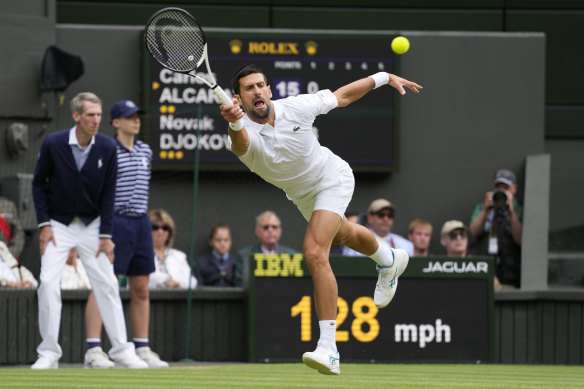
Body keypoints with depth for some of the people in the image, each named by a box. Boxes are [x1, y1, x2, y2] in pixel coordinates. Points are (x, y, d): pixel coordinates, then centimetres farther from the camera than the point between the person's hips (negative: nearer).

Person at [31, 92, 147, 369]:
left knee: (107, 284, -1)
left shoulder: (108, 148, -9)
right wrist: (44, 224, -8)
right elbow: (39, 184, -1)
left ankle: (121, 350, 5)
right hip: (59, 225, -2)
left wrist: (106, 235, -7)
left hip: (91, 225, 2)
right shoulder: (53, 144, -14)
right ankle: (49, 353, -5)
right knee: (49, 284, -12)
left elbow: (108, 194, -3)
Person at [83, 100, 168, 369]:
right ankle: (93, 350, -13)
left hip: (141, 223, 7)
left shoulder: (145, 152, 13)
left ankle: (142, 349, 15)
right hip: (115, 223, -7)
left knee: (141, 289, 9)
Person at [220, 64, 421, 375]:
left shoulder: (296, 107, -27)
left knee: (314, 253, -25)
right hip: (302, 195, 5)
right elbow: (240, 142, -56)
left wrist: (384, 77, -6)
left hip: (332, 178, -5)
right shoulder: (243, 133, -29)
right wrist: (234, 122, -78)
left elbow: (342, 96, -9)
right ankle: (389, 261, 69)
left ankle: (328, 349, -29)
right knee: (343, 235, 34)